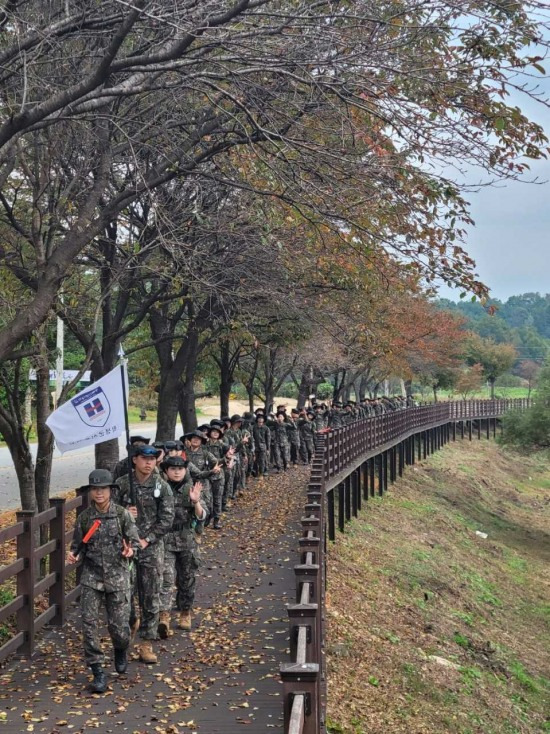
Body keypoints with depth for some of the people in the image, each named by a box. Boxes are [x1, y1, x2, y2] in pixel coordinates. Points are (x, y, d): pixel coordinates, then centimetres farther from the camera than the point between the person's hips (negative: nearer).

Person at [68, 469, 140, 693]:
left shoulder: (122, 514, -6)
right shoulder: (84, 517, 0)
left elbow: (134, 541, -1)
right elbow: (78, 544, 10)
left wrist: (130, 550, -22)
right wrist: (74, 555, -11)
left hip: (118, 576, -2)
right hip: (92, 576, 2)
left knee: (118, 624, 2)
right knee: (89, 623, -7)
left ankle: (120, 650, 38)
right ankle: (98, 671, 6)